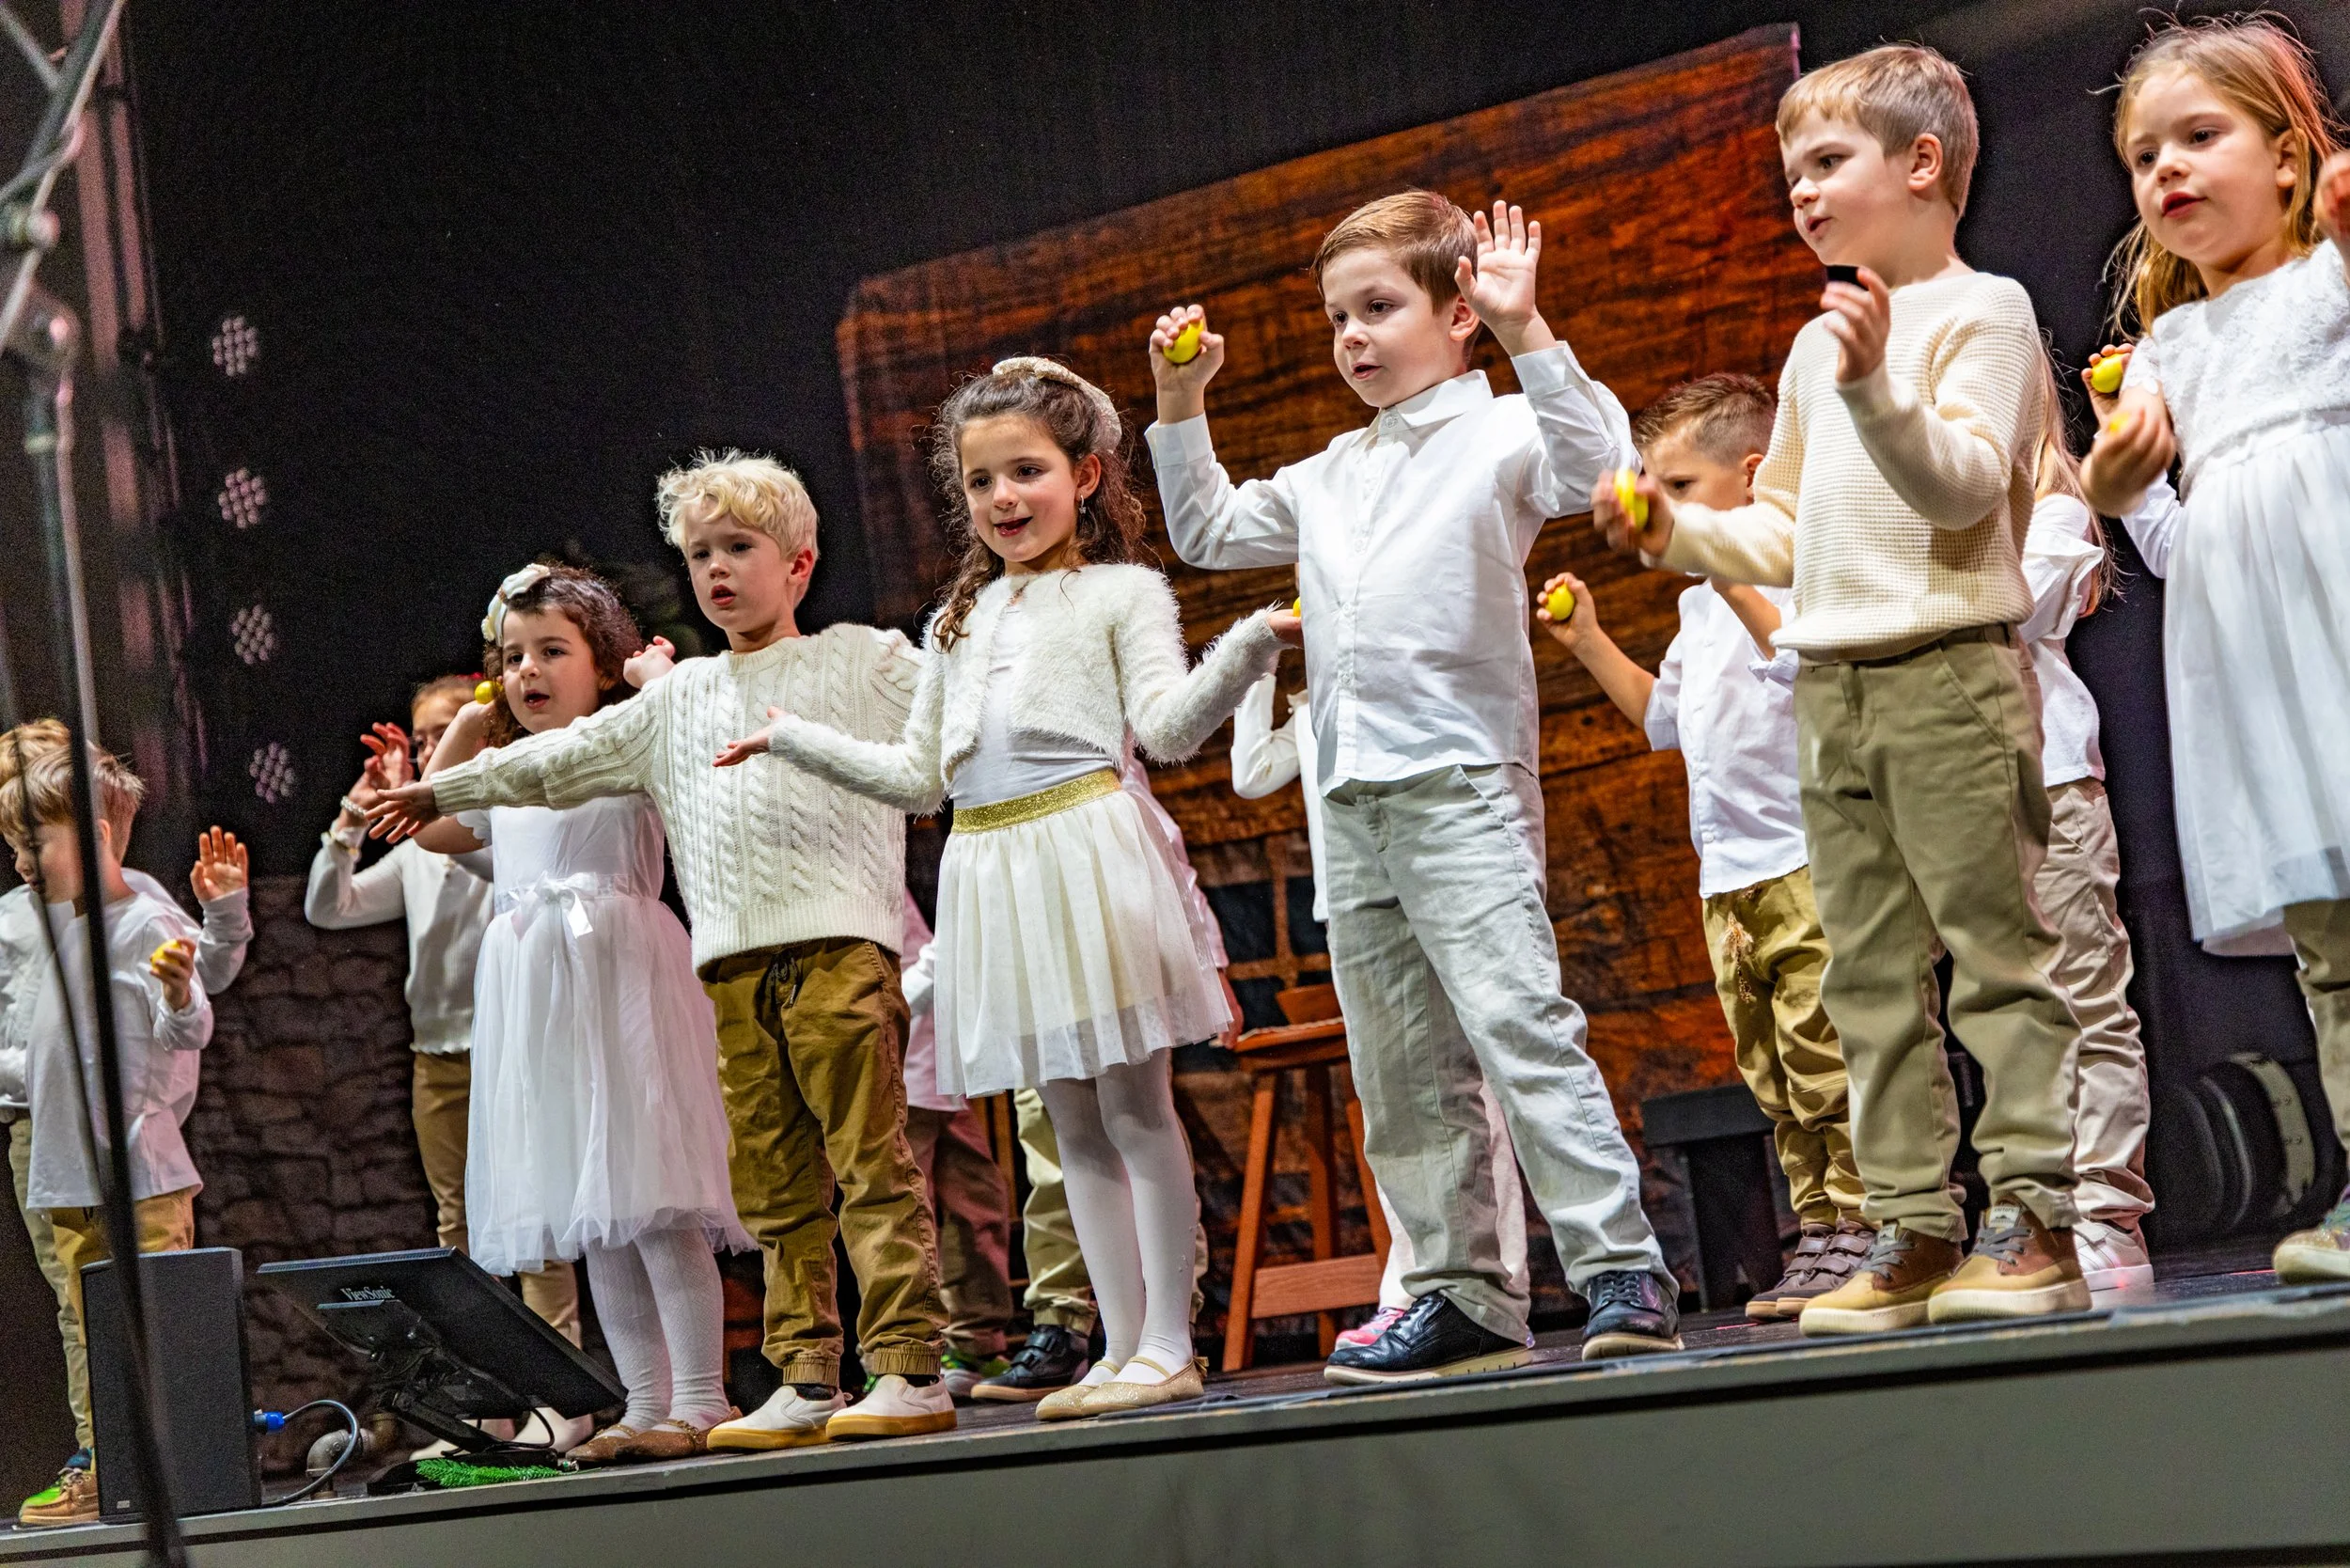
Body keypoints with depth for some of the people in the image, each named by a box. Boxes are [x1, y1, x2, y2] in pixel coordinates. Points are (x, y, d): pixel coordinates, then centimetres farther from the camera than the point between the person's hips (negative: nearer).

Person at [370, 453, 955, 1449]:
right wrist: (443, 791, 30)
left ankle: (910, 1369, -8)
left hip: (840, 941, -5)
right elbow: (566, 760, 28)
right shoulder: (678, 698, 23)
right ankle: (807, 1380, 8)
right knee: (771, 1184, 4)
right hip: (734, 964, 5)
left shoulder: (865, 662, 10)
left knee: (872, 1160, -9)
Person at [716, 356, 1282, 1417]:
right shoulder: (958, 622, 20)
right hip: (991, 877, 6)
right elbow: (920, 777, 21)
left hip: (1085, 852, -6)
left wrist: (1247, 648, -26)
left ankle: (1169, 1347, 0)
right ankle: (1123, 1347, 13)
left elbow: (1169, 727, -10)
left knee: (1135, 1108, -5)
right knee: (1073, 1125, 8)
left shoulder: (1121, 592, 3)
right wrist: (794, 738, 21)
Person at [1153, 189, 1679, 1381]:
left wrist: (1527, 333, -24)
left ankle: (1623, 1271, -13)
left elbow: (1593, 466, -19)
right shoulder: (1326, 477, 21)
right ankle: (1462, 1295, 14)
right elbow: (1208, 532, 31)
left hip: (1463, 785, -7)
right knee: (1402, 1070, 8)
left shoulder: (1498, 434, 1)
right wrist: (1179, 408, 20)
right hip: (1351, 801, 8)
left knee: (1521, 1024, -16)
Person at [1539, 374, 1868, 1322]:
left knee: (1825, 1050, -10)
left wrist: (1720, 567, -28)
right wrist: (1590, 645, 20)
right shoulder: (1702, 600, 21)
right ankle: (1821, 1230, 15)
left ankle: (1862, 1224, -4)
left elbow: (1808, 662, -25)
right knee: (1773, 1075, 9)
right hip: (1729, 872, 9)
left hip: (1811, 860, -9)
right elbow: (1666, 719, 29)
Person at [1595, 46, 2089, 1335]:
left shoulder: (1982, 311, -1)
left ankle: (2037, 1218, -2)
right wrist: (1677, 533, 10)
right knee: (1871, 974, 6)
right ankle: (1913, 1230, 11)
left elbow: (1962, 483, -15)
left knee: (1997, 947, -6)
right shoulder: (1816, 344, 21)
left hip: (1951, 672, -7)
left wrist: (1879, 386, -29)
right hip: (1832, 688, 8)